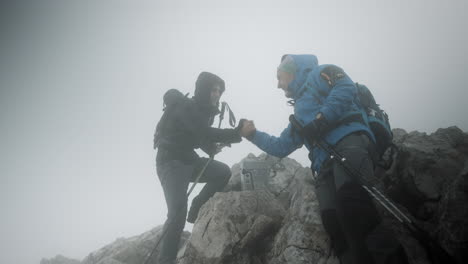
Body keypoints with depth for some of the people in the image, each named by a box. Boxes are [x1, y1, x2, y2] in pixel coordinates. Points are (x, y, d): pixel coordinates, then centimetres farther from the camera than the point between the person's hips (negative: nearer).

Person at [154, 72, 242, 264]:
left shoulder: (204, 110, 9)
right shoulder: (185, 107, -18)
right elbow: (204, 133, -29)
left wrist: (212, 148, -3)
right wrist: (238, 133, -32)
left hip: (188, 160, 9)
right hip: (170, 162, -8)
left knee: (223, 172, -2)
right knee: (178, 213, -21)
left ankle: (196, 210, 10)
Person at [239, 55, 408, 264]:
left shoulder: (318, 74, 20)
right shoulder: (300, 113, 40)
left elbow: (345, 88, -1)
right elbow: (281, 147, 42)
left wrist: (322, 119, -10)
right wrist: (253, 135, 36)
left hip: (349, 139, -7)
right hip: (324, 164, 7)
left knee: (350, 198, -35)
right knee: (333, 220, -19)